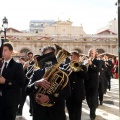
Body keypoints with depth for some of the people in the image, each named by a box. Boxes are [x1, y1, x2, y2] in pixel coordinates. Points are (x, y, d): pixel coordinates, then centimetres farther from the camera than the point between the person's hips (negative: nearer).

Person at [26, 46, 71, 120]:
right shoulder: (37, 73, 6)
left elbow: (67, 92, -11)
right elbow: (27, 90, -1)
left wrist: (49, 98, -22)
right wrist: (37, 83, -21)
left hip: (57, 113, -1)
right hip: (39, 112, 1)